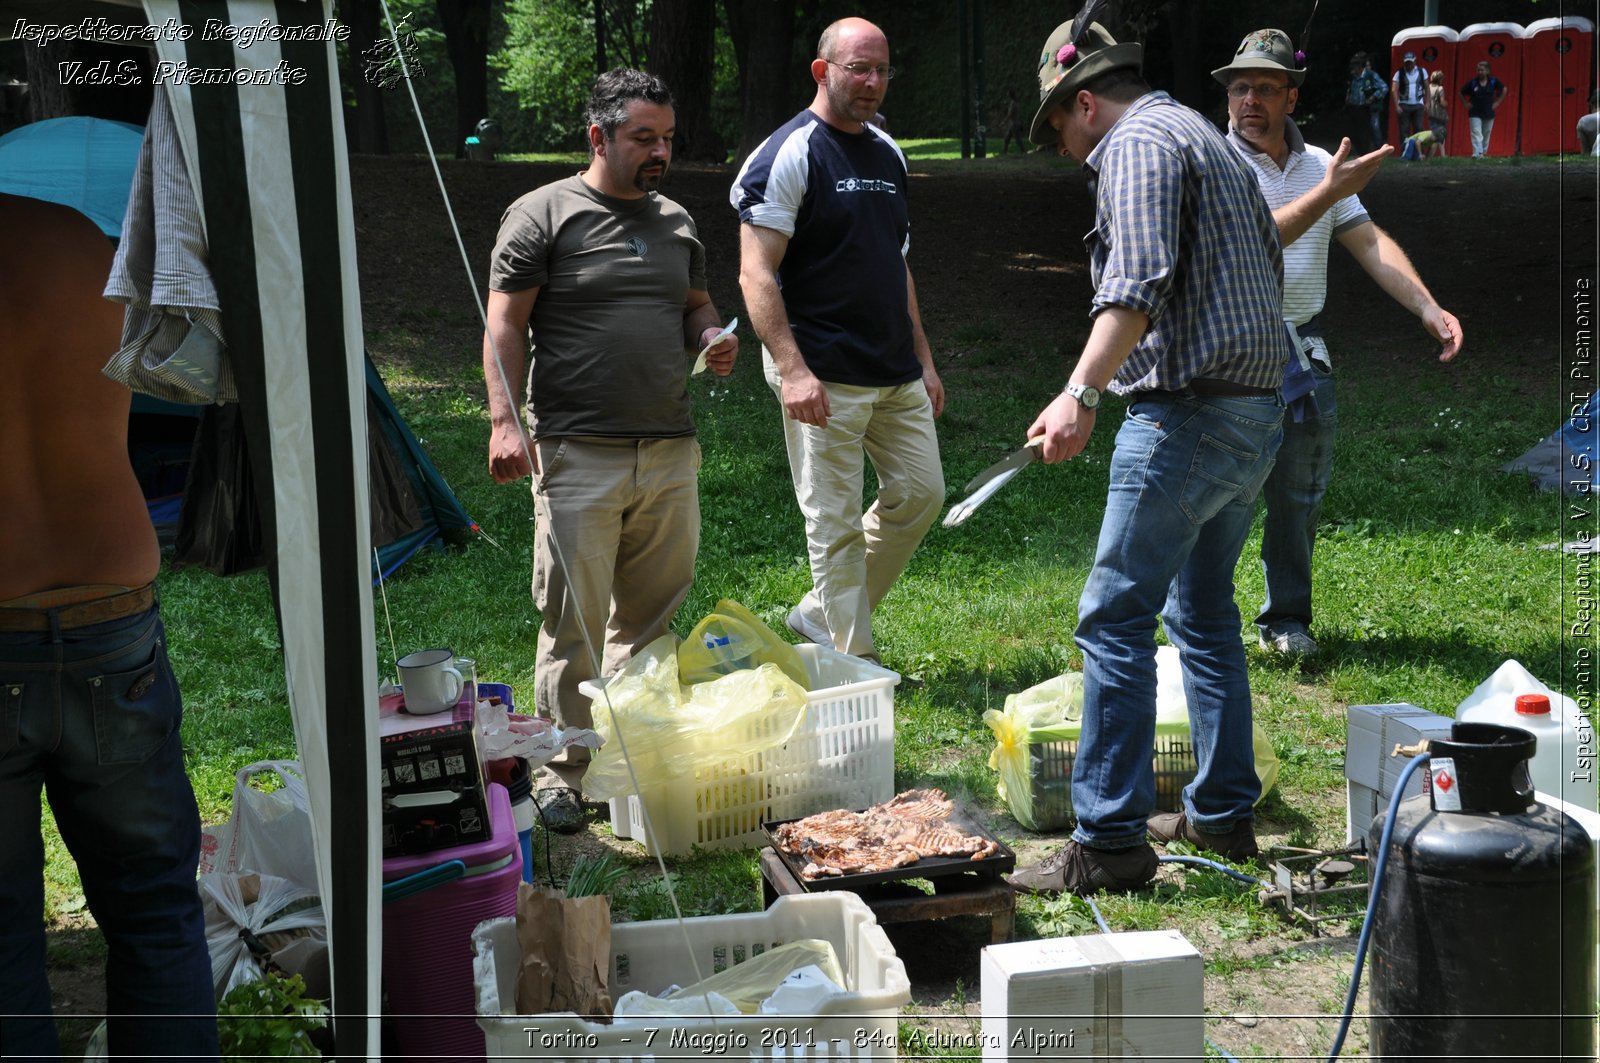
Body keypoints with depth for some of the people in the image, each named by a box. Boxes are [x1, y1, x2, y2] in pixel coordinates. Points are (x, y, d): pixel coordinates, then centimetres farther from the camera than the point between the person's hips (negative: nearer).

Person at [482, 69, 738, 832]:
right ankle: (564, 774, 8)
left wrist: (712, 335, 5)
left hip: (670, 453, 5)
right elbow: (505, 325, -4)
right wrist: (504, 418, -16)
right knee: (574, 621, -3)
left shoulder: (676, 222, 17)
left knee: (651, 618, 9)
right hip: (578, 454, -5)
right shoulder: (543, 215, -1)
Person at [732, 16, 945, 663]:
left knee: (920, 494, 11)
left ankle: (821, 615, 24)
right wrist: (792, 369, -24)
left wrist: (923, 360, 19)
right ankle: (854, 660, 9)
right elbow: (756, 274, -16)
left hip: (896, 375, 8)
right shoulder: (788, 155, -9)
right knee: (836, 523, -2)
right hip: (825, 378, -8)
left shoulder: (888, 154, 15)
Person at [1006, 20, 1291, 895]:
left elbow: (1137, 285, -24)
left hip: (1190, 416, -10)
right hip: (1256, 410, 10)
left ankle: (1110, 840, -7)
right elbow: (1268, 265, 29)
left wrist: (1081, 393, -31)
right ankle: (1223, 813, 24)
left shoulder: (1138, 143, -8)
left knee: (1115, 619, -8)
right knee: (1204, 614, 18)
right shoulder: (1203, 136, 22)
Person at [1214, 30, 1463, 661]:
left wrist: (1428, 308, -4)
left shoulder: (1320, 165, 10)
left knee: (1301, 492, 9)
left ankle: (1286, 618, 22)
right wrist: (1326, 194, -28)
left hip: (1303, 352, 5)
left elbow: (1370, 242, 7)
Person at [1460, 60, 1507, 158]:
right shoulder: (1473, 82, -8)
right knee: (1476, 133, -13)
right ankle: (1477, 153, -20)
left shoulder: (1493, 81, -3)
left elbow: (1504, 90, 12)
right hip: (1475, 114, -2)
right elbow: (1461, 93, 5)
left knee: (1486, 134, 10)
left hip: (1488, 113, 2)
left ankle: (1484, 153, 23)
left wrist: (1498, 102, 6)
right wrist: (1466, 104, -2)